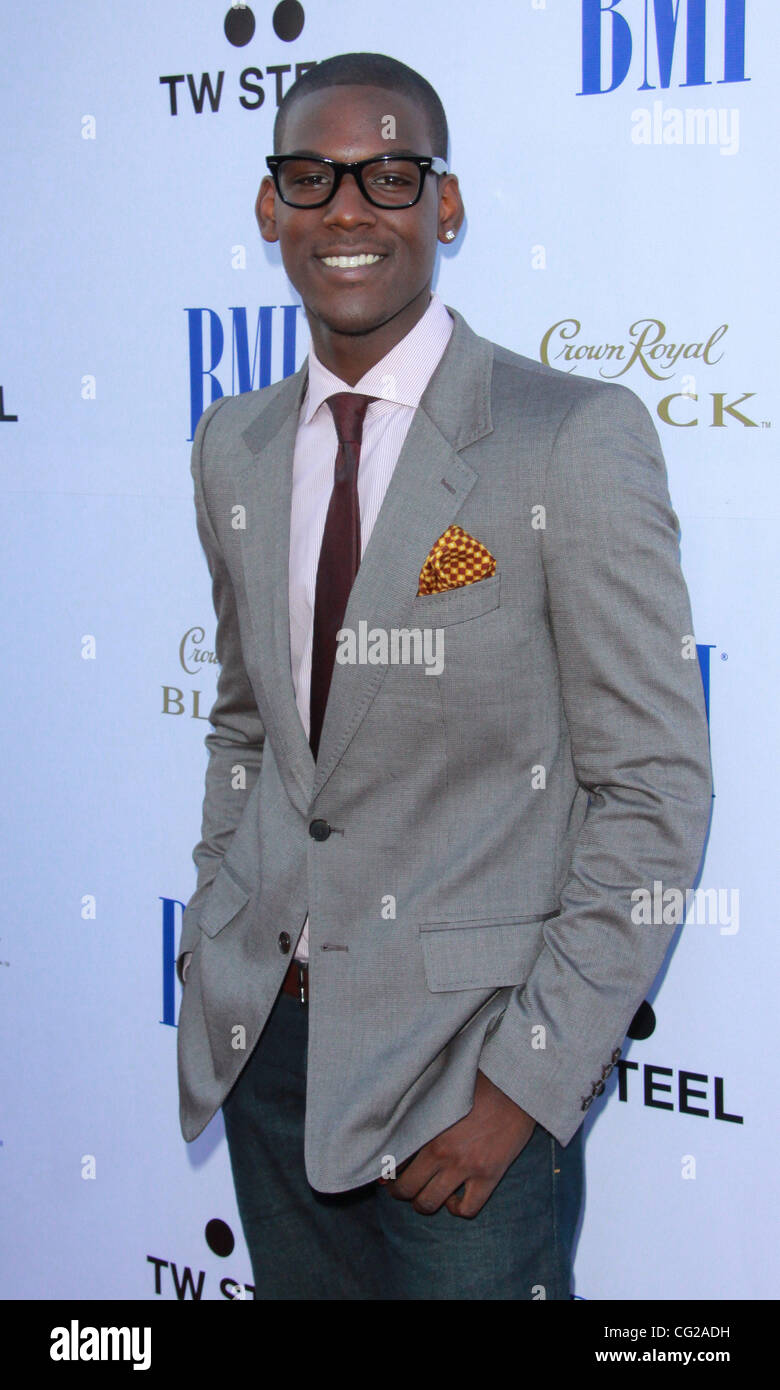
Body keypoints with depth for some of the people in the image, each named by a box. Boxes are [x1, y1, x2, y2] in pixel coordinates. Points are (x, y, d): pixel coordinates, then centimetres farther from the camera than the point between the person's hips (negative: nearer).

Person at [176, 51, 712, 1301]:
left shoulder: (578, 439, -12)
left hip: (464, 1058, -5)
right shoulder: (233, 448, 7)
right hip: (266, 1041, 5)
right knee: (292, 1287, 18)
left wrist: (525, 1078, -15)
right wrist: (217, 963, 9)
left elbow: (655, 791, -13)